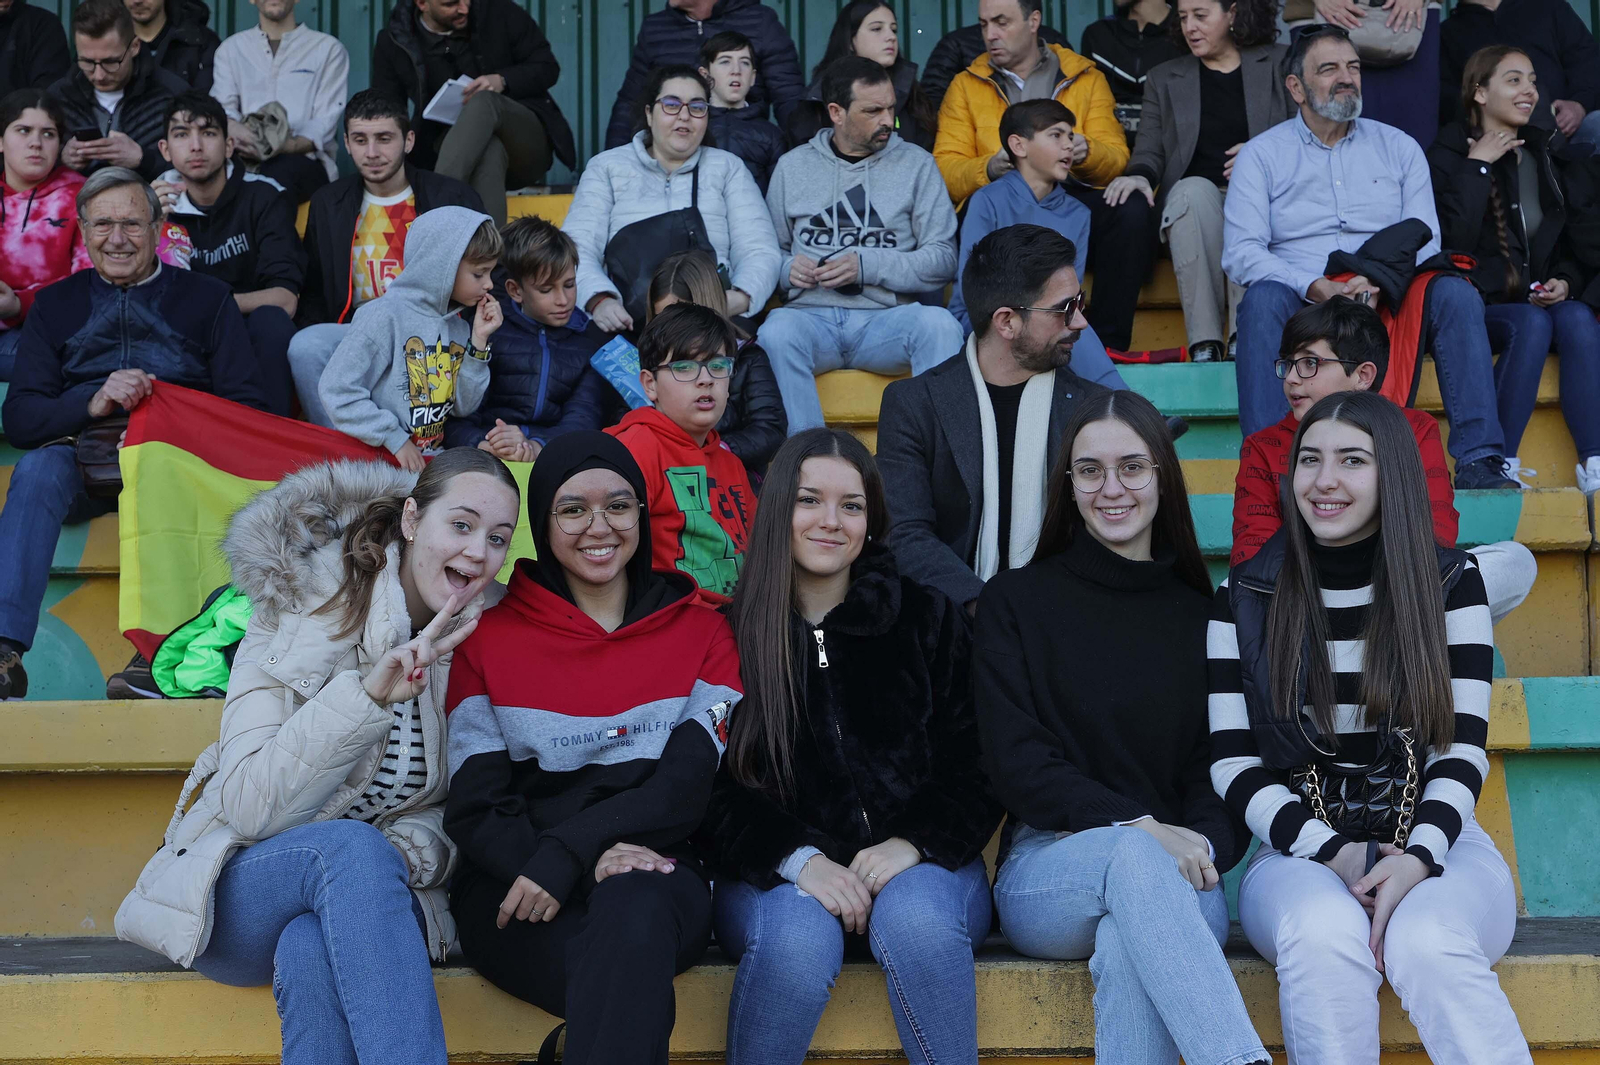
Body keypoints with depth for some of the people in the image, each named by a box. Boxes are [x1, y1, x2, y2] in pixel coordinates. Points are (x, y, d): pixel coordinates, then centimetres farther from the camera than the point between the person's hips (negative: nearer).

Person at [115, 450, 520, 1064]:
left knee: (312, 947, -36)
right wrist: (368, 695, -31)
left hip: (361, 901, 2)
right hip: (246, 891, -2)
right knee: (350, 845, -37)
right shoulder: (298, 610, -10)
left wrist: (415, 845, -17)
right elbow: (252, 807, -20)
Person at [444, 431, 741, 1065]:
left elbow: (686, 789, -1)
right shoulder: (489, 638, 11)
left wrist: (566, 851, -18)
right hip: (514, 892, -1)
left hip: (655, 877, 1)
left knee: (633, 913, -38)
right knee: (631, 971, -35)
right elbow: (472, 812, 3)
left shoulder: (702, 633, 13)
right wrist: (593, 858, -16)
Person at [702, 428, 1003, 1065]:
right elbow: (714, 789, -2)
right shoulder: (730, 631, 5)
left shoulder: (928, 618, 8)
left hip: (915, 863, 1)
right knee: (799, 937, -34)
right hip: (777, 876, 0)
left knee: (915, 921, -34)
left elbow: (976, 763, 3)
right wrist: (800, 859, -18)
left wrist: (913, 844, -14)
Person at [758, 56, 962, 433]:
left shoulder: (916, 164, 13)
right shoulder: (792, 166, 17)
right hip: (811, 315, 0)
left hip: (887, 317, 0)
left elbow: (943, 259, 5)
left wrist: (866, 265, -8)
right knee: (776, 332, -35)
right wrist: (787, 269, -4)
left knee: (940, 325, -33)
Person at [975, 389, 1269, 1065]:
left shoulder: (1203, 617, 17)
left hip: (1178, 883, 1)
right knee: (1133, 856, -37)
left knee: (1126, 949, -36)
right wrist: (1137, 825, -15)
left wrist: (1203, 844, -13)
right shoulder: (1017, 602, 11)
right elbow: (1014, 761, -1)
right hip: (1047, 871, -1)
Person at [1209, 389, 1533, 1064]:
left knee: (1426, 944, -35)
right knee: (1324, 934, -35)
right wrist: (1335, 854, -13)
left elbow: (1462, 749, 1)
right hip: (1300, 851, 0)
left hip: (1436, 845, 0)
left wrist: (1418, 858, -18)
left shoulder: (1451, 583, 6)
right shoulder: (1244, 599, 6)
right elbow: (1232, 763, 2)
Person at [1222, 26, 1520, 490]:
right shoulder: (1261, 155, 7)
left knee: (1455, 292, -25)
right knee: (1263, 298, -34)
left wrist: (1380, 281, -16)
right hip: (1303, 306, -2)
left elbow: (1425, 239, 6)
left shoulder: (1399, 148, 16)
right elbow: (1240, 252, -5)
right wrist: (1316, 287, -20)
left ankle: (1478, 459, -28)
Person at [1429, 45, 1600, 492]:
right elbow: (1454, 241, -16)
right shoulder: (1448, 157, 0)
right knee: (1531, 323, -34)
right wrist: (1477, 167, -14)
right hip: (1478, 308, -4)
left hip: (1541, 299, 4)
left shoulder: (1550, 159, 17)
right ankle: (1500, 463, -31)